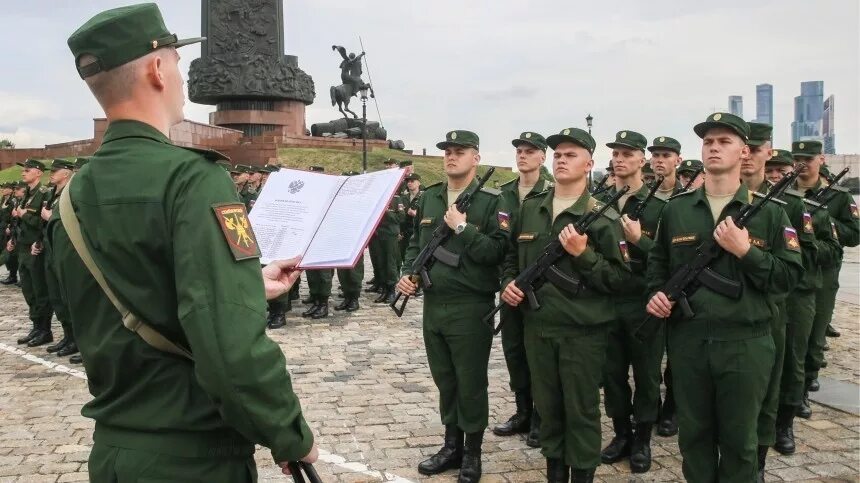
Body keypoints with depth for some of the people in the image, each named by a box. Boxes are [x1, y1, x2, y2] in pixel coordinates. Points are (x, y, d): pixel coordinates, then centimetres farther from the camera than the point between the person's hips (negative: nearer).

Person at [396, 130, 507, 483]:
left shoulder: (491, 201, -8)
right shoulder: (429, 198, 10)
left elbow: (498, 252, -17)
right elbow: (416, 242, 18)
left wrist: (462, 227, -19)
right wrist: (408, 273, 3)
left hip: (470, 307, -6)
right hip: (433, 304, 6)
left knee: (470, 383, 5)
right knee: (444, 380, 17)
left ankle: (472, 453, 22)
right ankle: (451, 445, 33)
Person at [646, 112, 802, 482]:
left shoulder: (768, 212, -2)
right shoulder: (676, 209, 5)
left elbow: (790, 276, -5)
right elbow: (658, 261, 16)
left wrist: (746, 251, -17)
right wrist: (657, 292, -2)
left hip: (745, 343, -2)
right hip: (687, 340, 2)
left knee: (739, 439, 12)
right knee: (693, 434, 15)